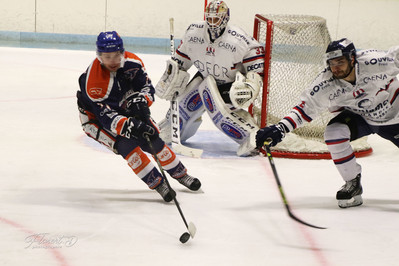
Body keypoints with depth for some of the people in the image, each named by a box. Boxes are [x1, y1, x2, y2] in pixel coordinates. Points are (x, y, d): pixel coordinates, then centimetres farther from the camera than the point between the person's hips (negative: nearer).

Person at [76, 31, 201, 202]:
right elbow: (105, 115, -38)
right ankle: (157, 184, -16)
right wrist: (127, 125, -51)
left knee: (152, 140, 1)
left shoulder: (131, 62, -20)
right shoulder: (93, 80, -36)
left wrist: (141, 101, -30)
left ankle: (181, 174, 23)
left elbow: (147, 86, -9)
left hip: (124, 109, 5)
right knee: (126, 143, -27)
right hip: (96, 119, -5)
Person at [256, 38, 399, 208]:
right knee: (334, 133, -27)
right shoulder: (326, 84, -25)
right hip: (358, 116, 1)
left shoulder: (375, 62, -30)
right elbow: (305, 109, -24)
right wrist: (280, 128, -37)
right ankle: (353, 184, -12)